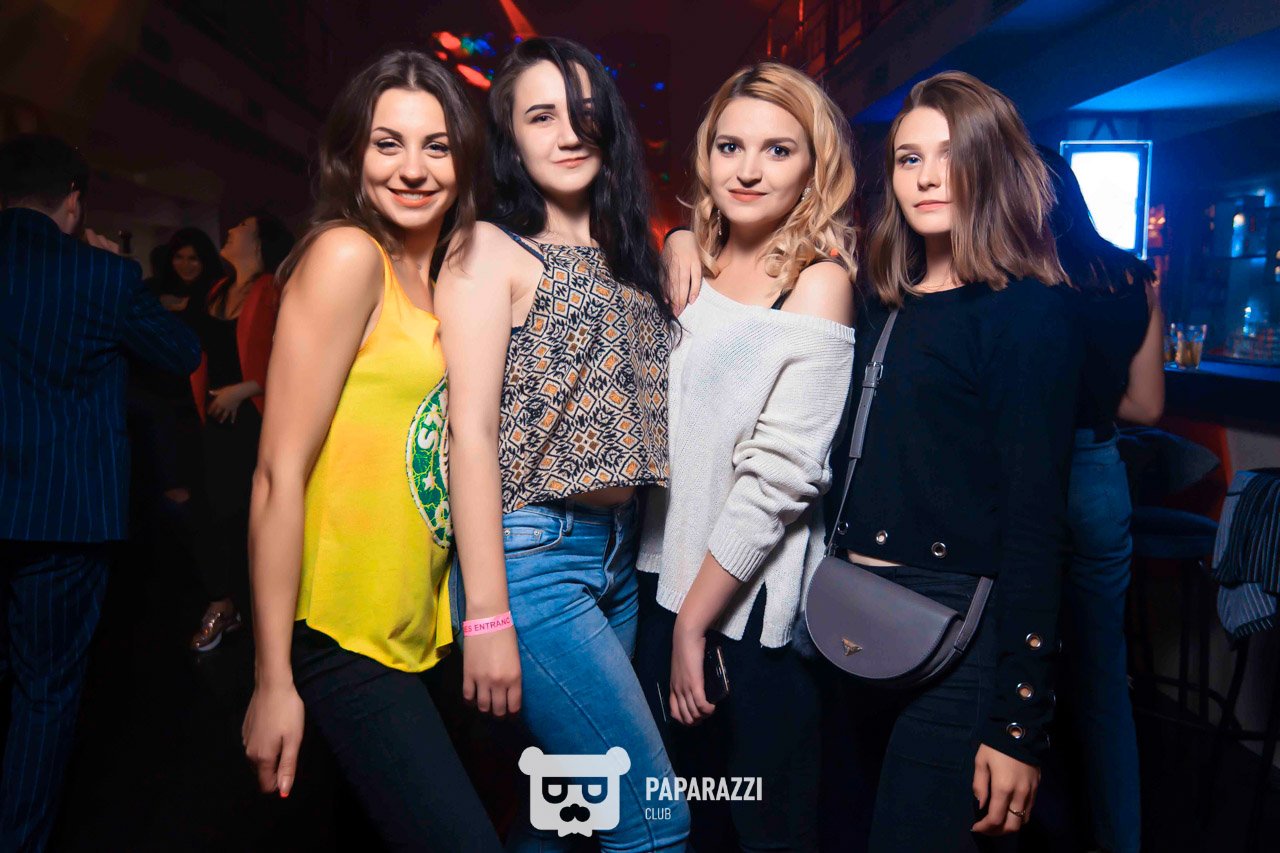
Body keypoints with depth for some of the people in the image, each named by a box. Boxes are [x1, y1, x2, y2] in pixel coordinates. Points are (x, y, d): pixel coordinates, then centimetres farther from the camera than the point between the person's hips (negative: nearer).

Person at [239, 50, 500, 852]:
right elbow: (281, 472, -16)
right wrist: (274, 683, -16)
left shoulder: (447, 283, 10)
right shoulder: (348, 255, -12)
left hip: (416, 634, 7)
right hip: (343, 641, -7)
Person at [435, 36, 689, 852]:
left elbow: (634, 408, 14)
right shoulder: (490, 249, -4)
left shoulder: (628, 256, 15)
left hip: (621, 554, 7)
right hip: (533, 555, -7)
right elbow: (471, 430, -12)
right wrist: (486, 616, -16)